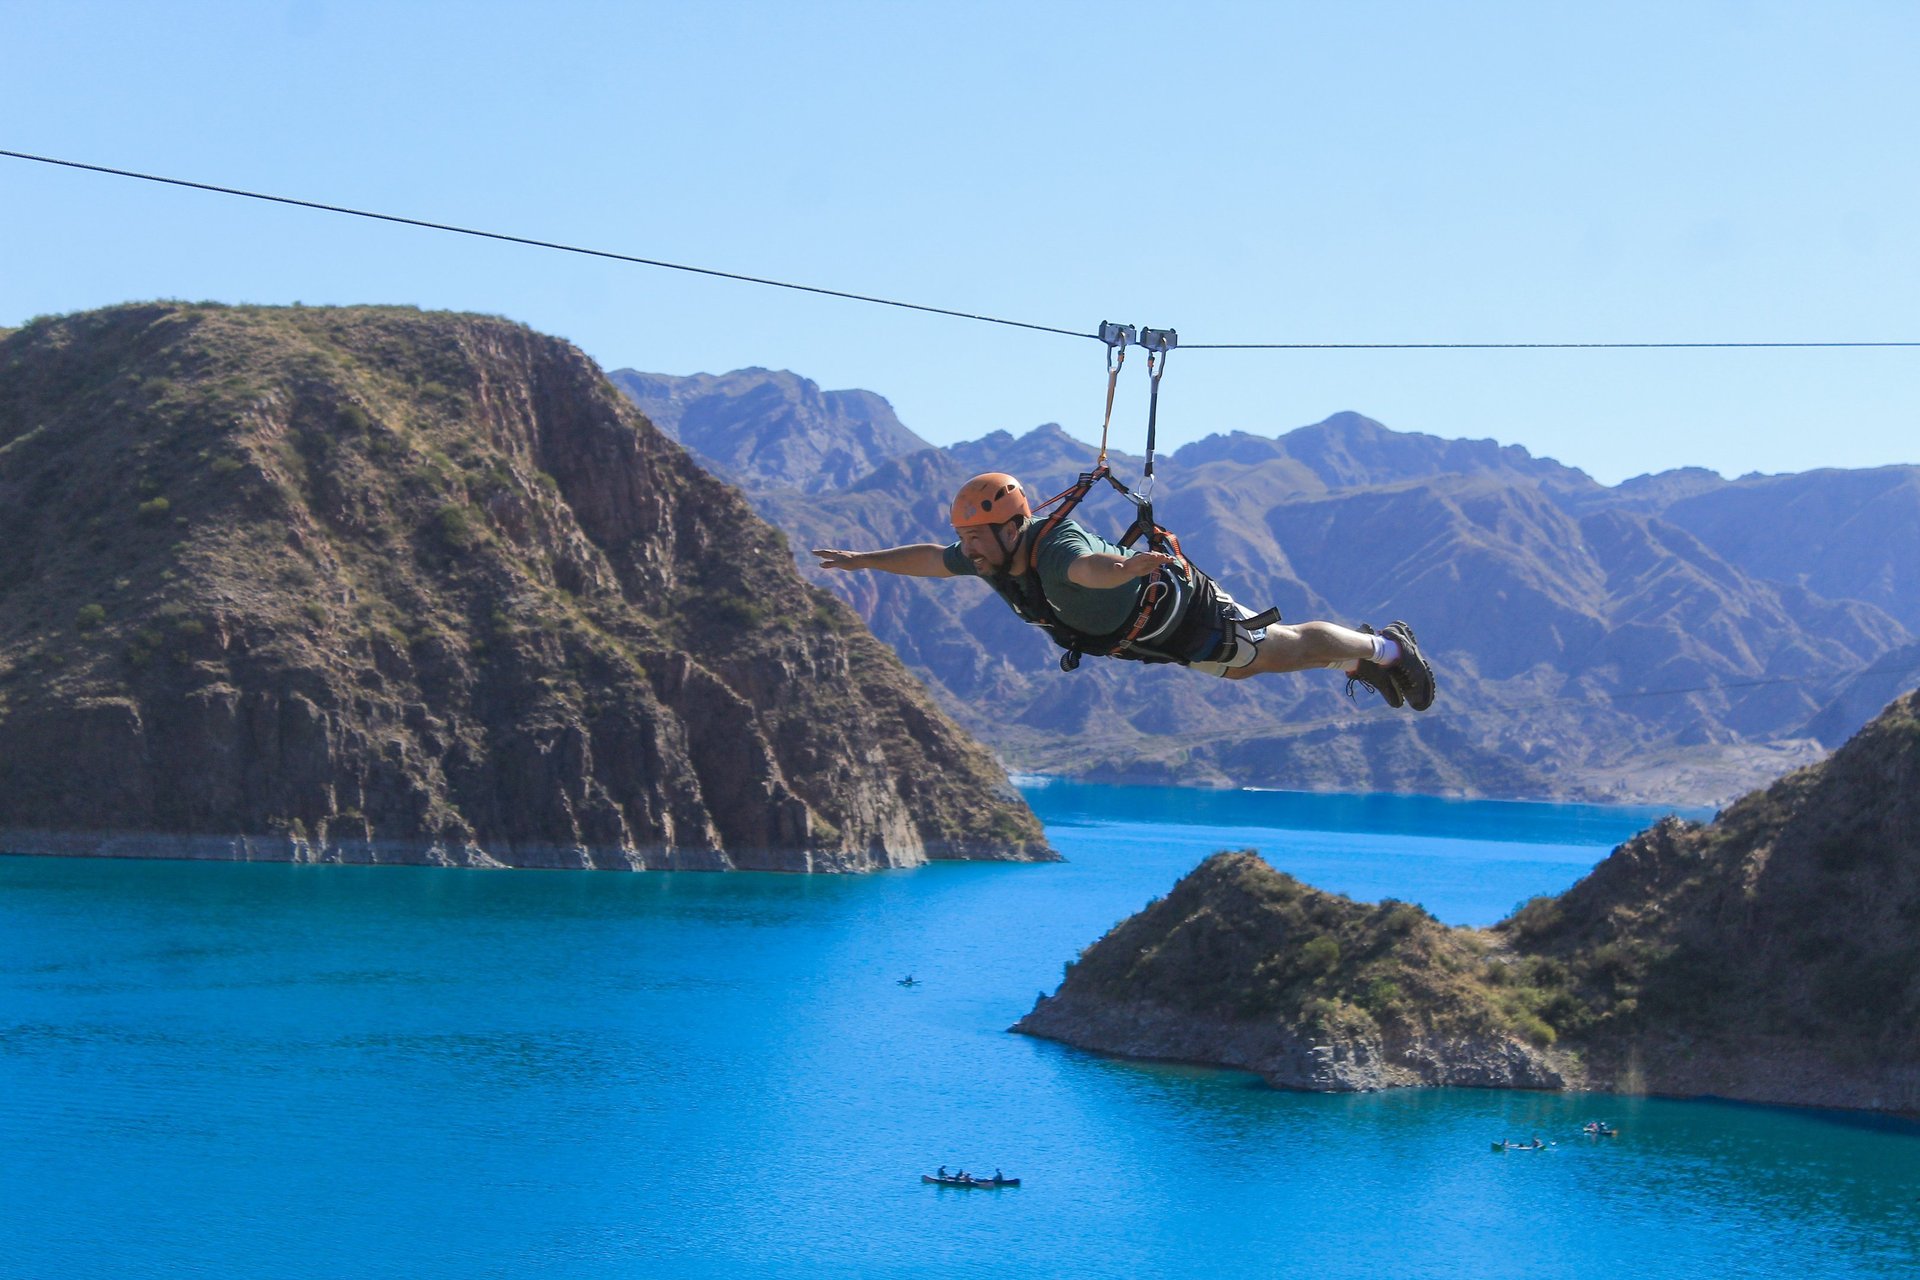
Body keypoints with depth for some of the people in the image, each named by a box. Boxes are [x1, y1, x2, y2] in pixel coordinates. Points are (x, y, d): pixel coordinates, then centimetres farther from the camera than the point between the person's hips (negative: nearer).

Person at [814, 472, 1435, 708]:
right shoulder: (994, 559, -16)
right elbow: (930, 559, 0)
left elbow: (1088, 567, -67)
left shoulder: (1055, 549, -42)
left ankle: (1387, 646, 32)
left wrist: (1125, 566, -87)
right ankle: (1361, 656, 47)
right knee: (1257, 662, 27)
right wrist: (860, 559, 3)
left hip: (1187, 614, -8)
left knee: (1283, 649, 9)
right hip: (1150, 635, 8)